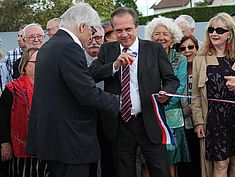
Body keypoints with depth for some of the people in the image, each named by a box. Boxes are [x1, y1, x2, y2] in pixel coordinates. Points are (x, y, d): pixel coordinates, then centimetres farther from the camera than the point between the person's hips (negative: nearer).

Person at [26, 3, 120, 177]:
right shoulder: (70, 48, -18)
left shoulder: (47, 46, 13)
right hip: (70, 140, -10)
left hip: (48, 135, 10)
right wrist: (118, 102, -10)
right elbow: (87, 93, -22)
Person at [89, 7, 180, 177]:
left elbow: (172, 79, 3)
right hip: (120, 125, 2)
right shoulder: (107, 50, 6)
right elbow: (91, 75, -6)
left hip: (150, 123, -2)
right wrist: (115, 65, -19)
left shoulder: (155, 49, 1)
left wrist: (165, 92, -18)